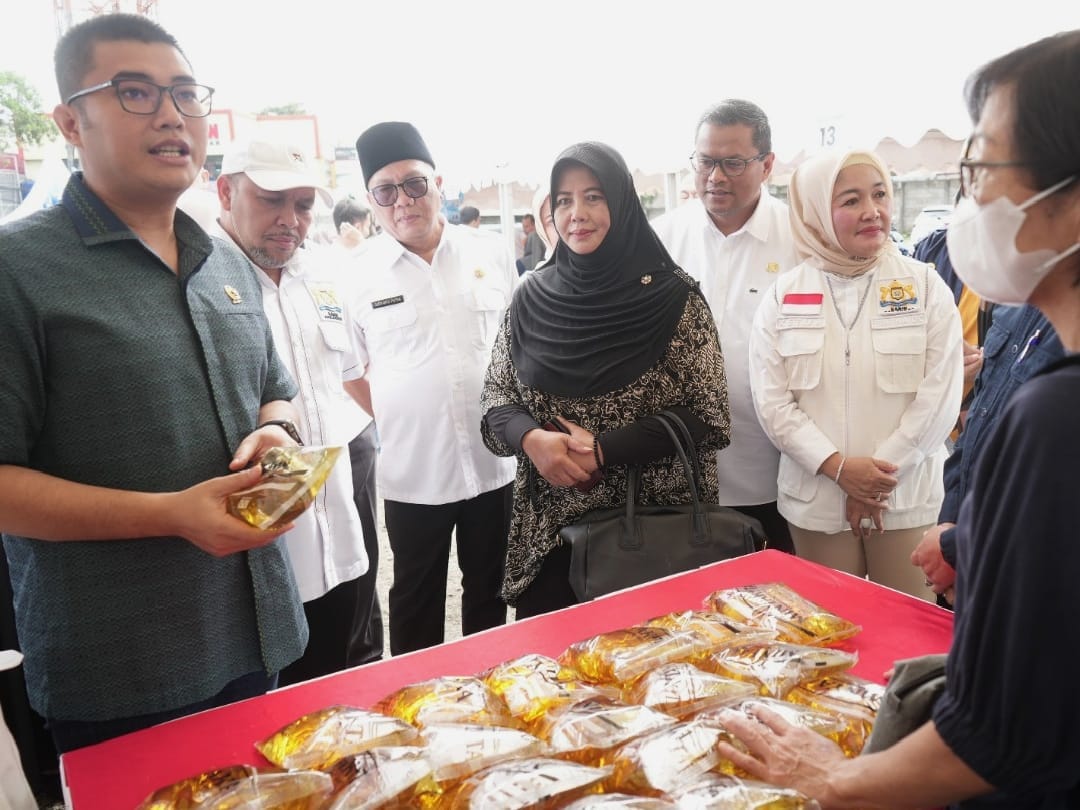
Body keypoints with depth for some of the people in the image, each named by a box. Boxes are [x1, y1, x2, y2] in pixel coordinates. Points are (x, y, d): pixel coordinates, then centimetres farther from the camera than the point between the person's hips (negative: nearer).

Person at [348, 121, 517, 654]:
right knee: (415, 606, 14)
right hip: (411, 472, -1)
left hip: (494, 461, 2)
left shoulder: (491, 252, 1)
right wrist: (387, 427, -2)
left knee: (489, 594, 18)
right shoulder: (359, 275, -3)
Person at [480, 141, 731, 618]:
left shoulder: (672, 297, -7)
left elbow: (705, 416, -7)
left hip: (653, 525, -2)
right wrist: (532, 438, -15)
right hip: (550, 528, 3)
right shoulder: (532, 297, 1)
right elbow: (496, 396, 6)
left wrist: (602, 448, -16)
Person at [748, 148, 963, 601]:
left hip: (907, 498, 0)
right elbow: (771, 400, -4)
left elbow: (940, 394, -6)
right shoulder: (783, 296, 2)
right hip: (816, 502, 1)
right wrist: (837, 467, -14)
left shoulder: (925, 286, 1)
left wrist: (882, 473, -11)